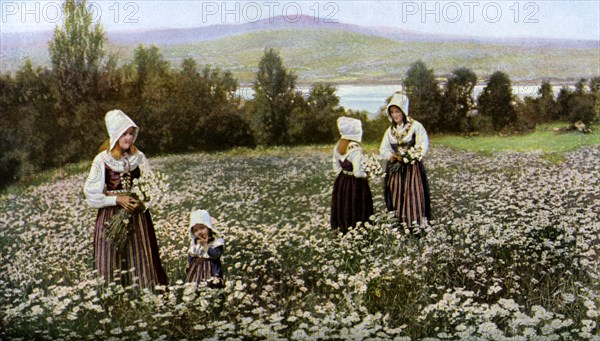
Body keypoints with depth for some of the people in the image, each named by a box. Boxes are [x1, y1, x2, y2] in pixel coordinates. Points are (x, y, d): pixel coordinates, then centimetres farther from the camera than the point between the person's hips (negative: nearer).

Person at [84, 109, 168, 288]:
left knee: (141, 263, 2)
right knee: (113, 266, -1)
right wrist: (117, 199, -15)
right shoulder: (102, 160, -5)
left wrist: (142, 202, -12)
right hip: (111, 220, -3)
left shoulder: (139, 157, 4)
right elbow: (91, 194, -4)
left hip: (138, 218, 3)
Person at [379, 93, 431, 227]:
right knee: (397, 198, 4)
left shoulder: (416, 126, -6)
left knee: (413, 198, -9)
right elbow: (383, 150, 7)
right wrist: (393, 157, -13)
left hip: (413, 168, -4)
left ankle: (416, 225, -3)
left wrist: (404, 159, -14)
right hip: (395, 169, 4)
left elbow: (422, 148, -11)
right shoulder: (390, 130, 9)